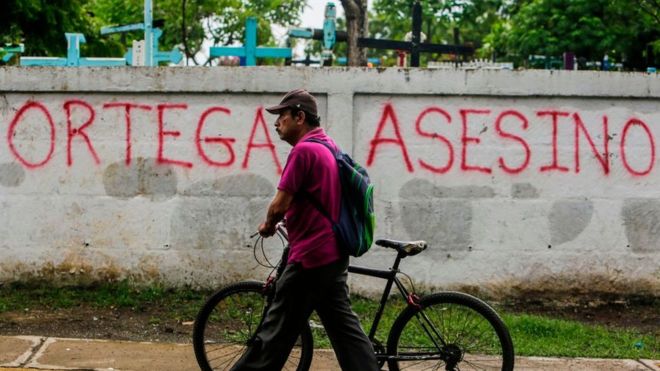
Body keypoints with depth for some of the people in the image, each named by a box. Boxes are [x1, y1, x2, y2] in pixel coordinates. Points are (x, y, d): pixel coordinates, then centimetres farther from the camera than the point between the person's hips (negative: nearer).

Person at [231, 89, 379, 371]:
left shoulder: (304, 150, -15)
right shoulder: (330, 147, 14)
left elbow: (280, 205, -17)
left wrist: (268, 226, 2)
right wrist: (290, 220, 25)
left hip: (311, 257, -9)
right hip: (334, 255, 10)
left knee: (276, 332, -2)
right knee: (343, 325, 9)